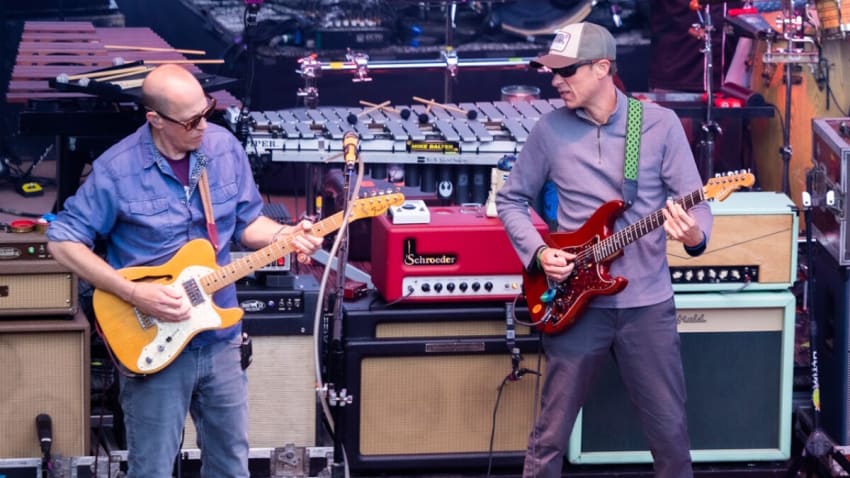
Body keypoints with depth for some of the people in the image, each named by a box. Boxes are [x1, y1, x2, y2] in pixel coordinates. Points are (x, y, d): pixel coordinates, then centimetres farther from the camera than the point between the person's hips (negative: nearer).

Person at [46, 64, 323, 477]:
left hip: (220, 338, 4)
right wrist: (134, 294, -21)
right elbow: (63, 241, -13)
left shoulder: (225, 147, -2)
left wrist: (286, 235, -11)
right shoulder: (117, 169, -17)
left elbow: (247, 221, 10)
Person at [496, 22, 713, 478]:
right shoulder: (550, 129, 0)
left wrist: (694, 235, -27)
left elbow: (695, 202, -4)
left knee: (670, 431, 5)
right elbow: (510, 199, 10)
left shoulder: (660, 124, -4)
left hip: (648, 302, -1)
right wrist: (538, 252, -7)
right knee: (551, 432, 5)